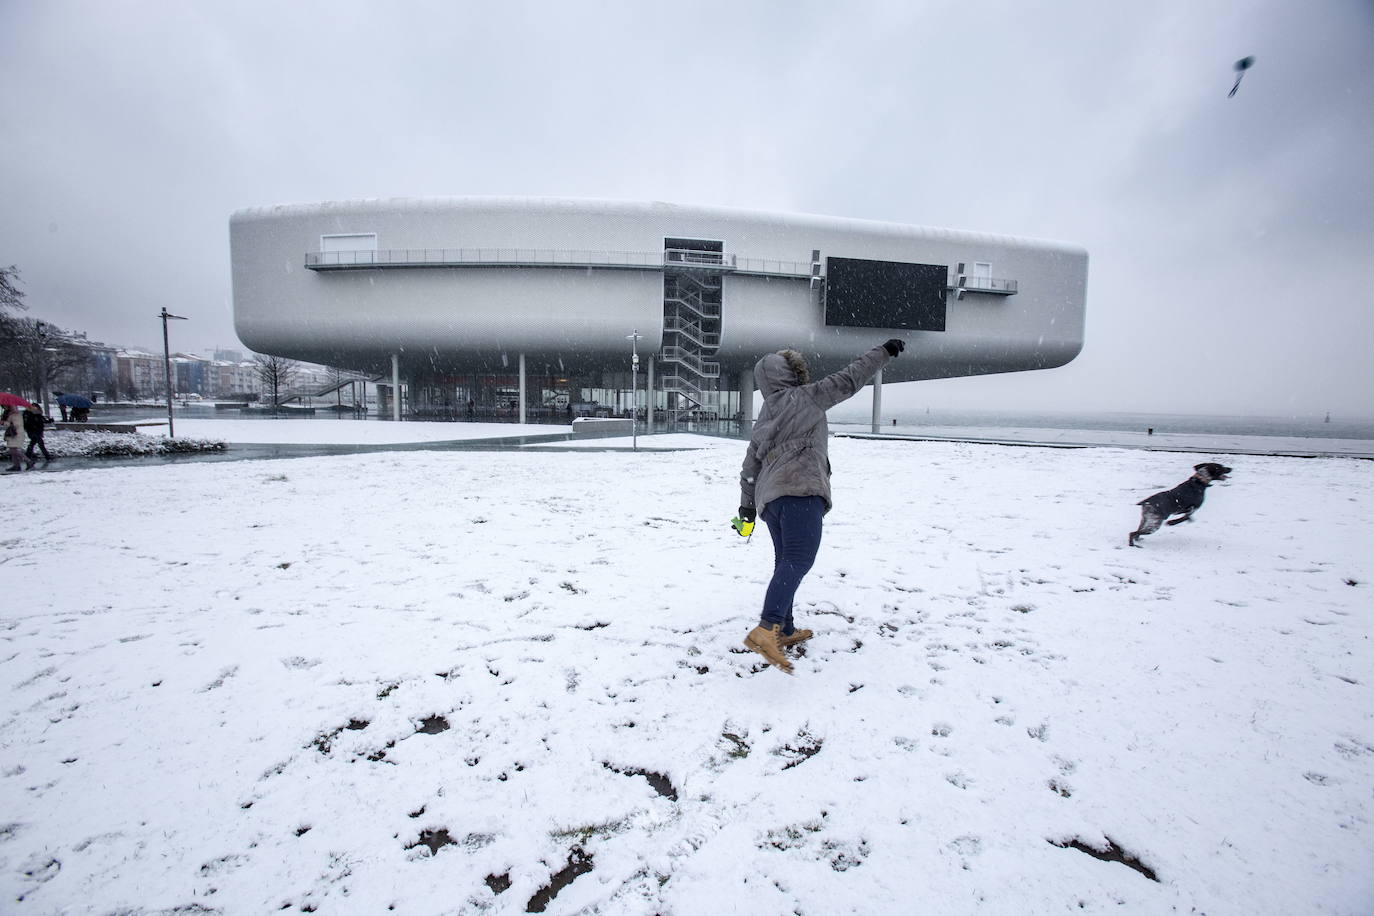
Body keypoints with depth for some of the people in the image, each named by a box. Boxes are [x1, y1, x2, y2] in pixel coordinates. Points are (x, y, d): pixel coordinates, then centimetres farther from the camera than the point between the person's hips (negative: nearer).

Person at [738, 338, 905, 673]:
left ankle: (784, 631, 23)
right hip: (801, 490, -8)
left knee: (785, 563, 17)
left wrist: (747, 504, 32)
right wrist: (884, 352, 20)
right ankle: (766, 630, -33)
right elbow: (848, 380, 8)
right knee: (798, 560, -19)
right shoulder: (804, 397, 5)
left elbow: (750, 464, 25)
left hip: (769, 495, 9)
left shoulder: (764, 417, 24)